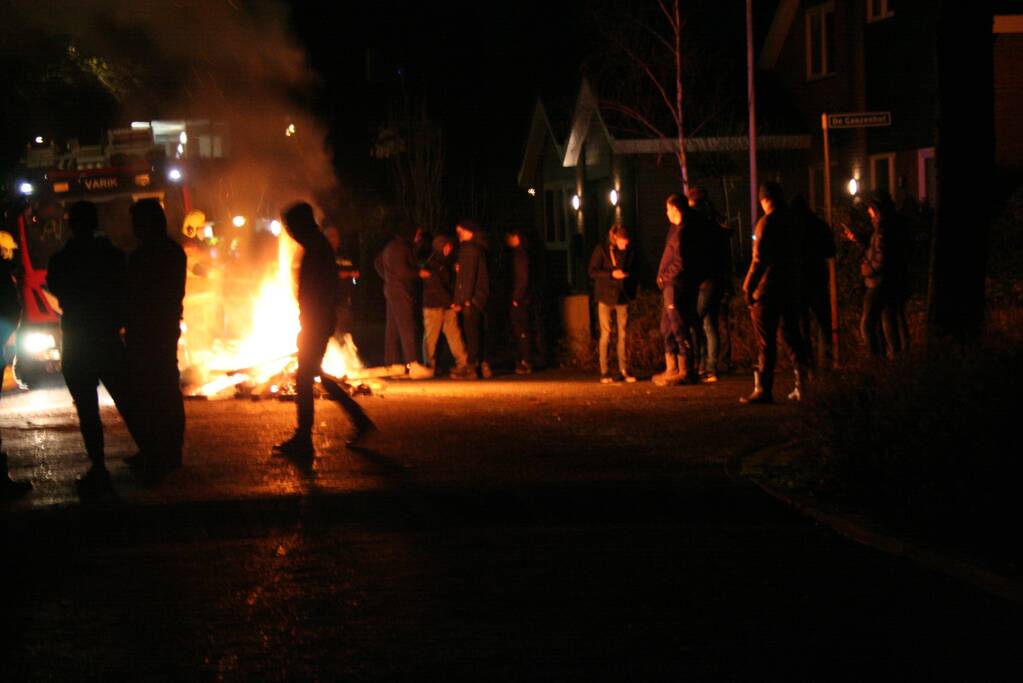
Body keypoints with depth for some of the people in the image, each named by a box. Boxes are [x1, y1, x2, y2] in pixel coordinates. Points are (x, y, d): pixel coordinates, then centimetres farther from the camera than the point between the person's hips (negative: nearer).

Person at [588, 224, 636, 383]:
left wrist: (627, 274, -1)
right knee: (606, 334, -1)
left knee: (623, 334, 2)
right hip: (606, 297, -3)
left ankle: (624, 370, 7)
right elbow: (593, 271, -7)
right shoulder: (602, 249, -5)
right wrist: (611, 274, -19)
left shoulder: (629, 251, 5)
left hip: (623, 297, 3)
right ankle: (604, 372, 1)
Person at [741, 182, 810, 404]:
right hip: (791, 289, 7)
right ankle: (802, 385, 9)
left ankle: (764, 390, -3)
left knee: (766, 343, -3)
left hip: (767, 290, -6)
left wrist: (748, 287, -12)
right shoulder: (791, 222, 8)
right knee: (792, 336, 13)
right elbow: (799, 256, 14)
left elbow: (759, 259, -17)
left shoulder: (766, 223, -13)